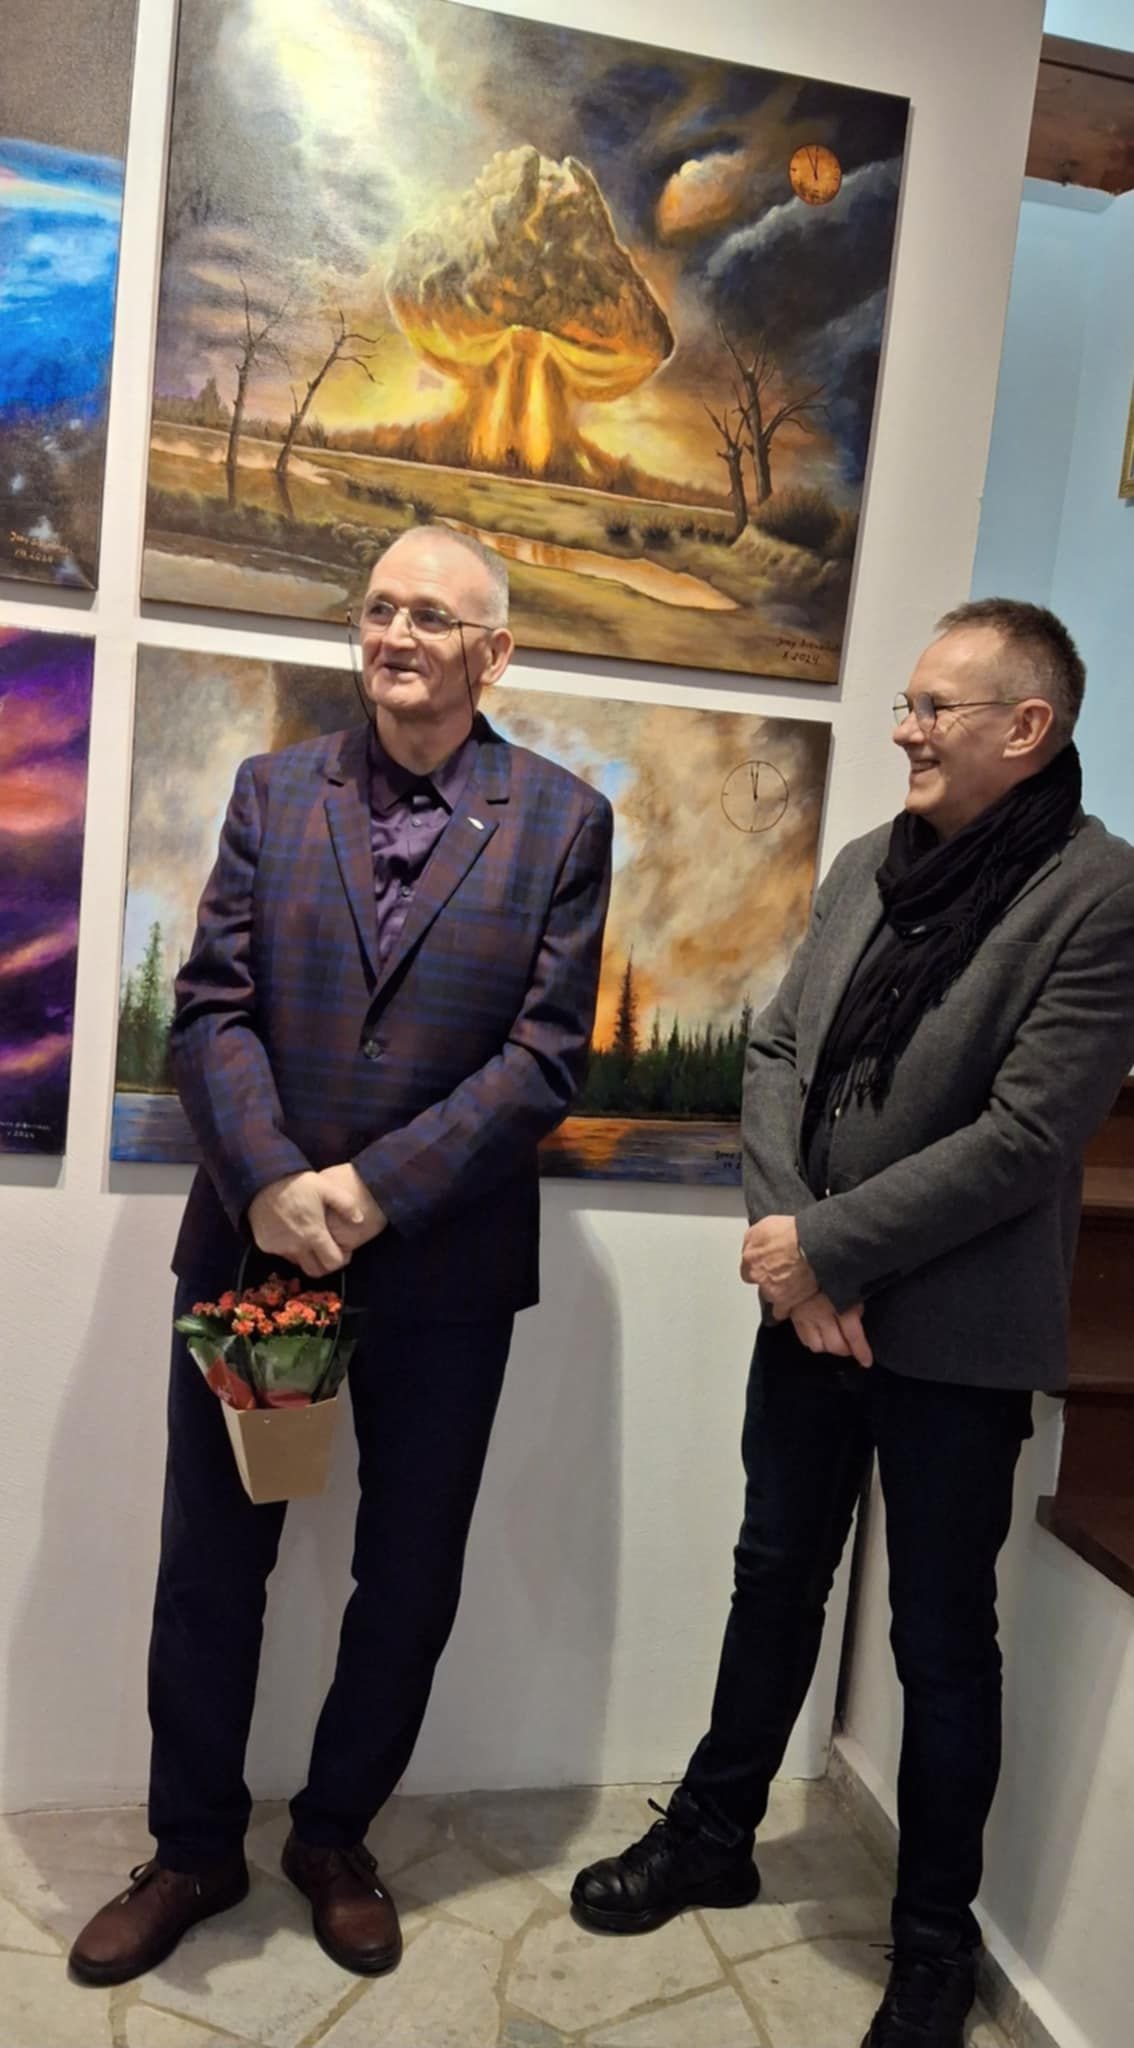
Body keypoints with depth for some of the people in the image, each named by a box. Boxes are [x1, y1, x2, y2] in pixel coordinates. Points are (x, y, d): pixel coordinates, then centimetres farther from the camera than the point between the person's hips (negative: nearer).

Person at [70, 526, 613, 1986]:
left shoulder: (562, 821, -2)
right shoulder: (275, 790, 4)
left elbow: (547, 1050, -9)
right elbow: (211, 1005, -2)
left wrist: (374, 1189, -17)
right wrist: (269, 1183, -18)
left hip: (444, 1264, -1)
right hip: (252, 1243, 2)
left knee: (410, 1579, 14)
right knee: (210, 1567, 14)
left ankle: (335, 1838, 40)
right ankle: (193, 1849, 38)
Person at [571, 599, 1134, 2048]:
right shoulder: (866, 864, 5)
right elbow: (776, 1051, 3)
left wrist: (827, 1244, -17)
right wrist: (791, 1246, -9)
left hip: (954, 1330, -5)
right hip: (808, 1304, 6)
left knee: (941, 1637, 12)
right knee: (775, 1577, 21)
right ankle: (713, 1835, 43)